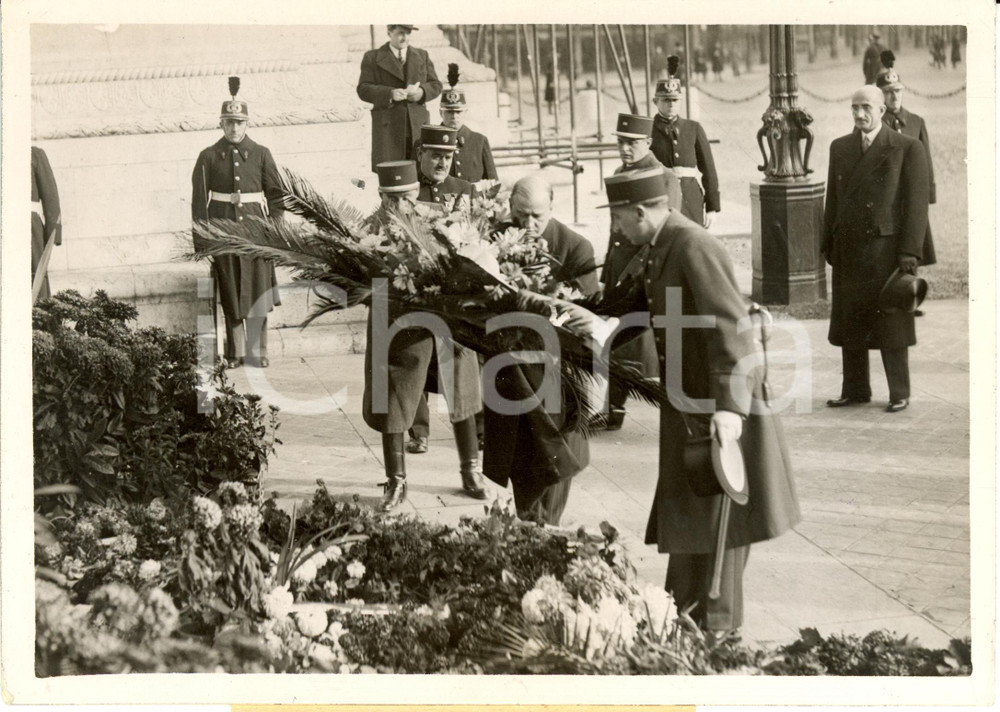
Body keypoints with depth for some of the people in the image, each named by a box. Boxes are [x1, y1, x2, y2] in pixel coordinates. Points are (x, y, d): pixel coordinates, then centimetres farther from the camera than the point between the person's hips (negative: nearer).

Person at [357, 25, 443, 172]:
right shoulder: (372, 58, 7)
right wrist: (390, 94, -19)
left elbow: (435, 86, 14)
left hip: (418, 126, 3)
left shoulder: (422, 56, 18)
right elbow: (363, 89, -2)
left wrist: (421, 92, -10)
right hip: (388, 127, -3)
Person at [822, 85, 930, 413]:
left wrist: (910, 252, -12)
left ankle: (899, 392, 10)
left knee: (890, 321, 0)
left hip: (887, 248, -4)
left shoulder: (908, 149, -4)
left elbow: (917, 203, -7)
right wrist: (829, 244, 8)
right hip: (849, 248, 5)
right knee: (850, 322, 7)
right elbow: (833, 198, 14)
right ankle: (855, 389, 16)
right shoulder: (840, 148, 11)